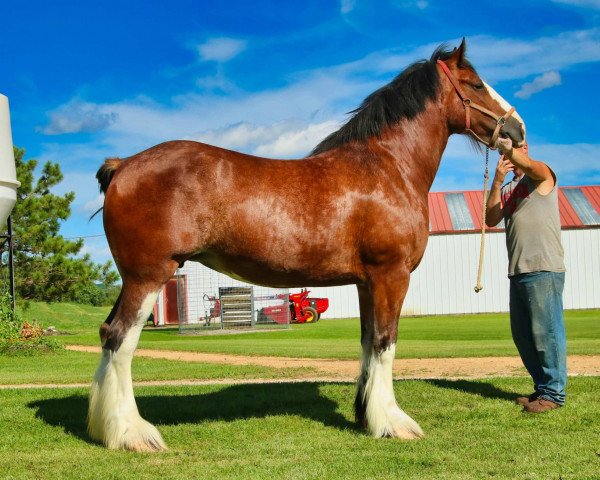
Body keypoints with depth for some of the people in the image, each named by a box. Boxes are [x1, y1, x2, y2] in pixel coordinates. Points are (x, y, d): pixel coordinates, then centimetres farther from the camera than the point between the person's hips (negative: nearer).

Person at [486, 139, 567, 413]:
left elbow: (530, 165, -23)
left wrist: (506, 145, -37)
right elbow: (491, 220, 6)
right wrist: (497, 182, -5)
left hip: (543, 269, -8)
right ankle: (542, 387, 21)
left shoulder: (542, 177, 2)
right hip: (518, 271, 8)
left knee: (546, 330, -8)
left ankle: (553, 393, -3)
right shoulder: (507, 189, 21)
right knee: (522, 334, 11)